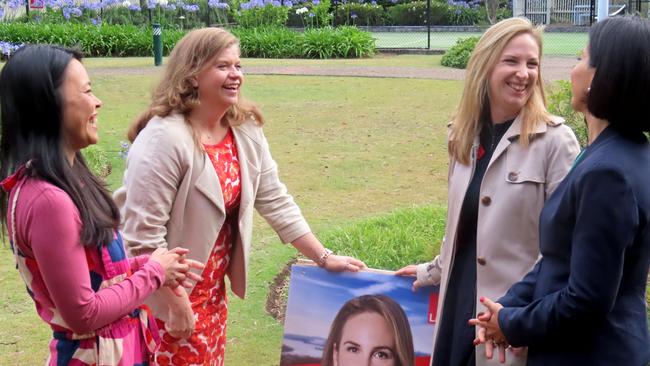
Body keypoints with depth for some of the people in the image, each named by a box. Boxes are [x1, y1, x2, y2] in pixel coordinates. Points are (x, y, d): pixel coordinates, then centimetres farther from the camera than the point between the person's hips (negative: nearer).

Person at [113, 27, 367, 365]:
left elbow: (275, 201, 5)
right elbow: (144, 234, -25)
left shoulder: (245, 130, -1)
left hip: (212, 291, 7)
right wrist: (177, 303, -20)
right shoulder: (165, 139, -25)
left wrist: (324, 257, 2)